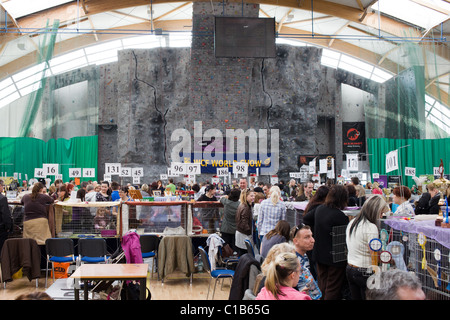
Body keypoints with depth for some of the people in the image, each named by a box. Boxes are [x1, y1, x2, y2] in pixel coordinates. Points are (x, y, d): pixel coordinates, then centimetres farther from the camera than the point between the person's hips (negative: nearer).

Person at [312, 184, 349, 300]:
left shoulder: (319, 209, -2)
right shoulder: (340, 216, -24)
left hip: (319, 255, 7)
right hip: (334, 257, -6)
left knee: (322, 286, 19)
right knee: (333, 288, 7)